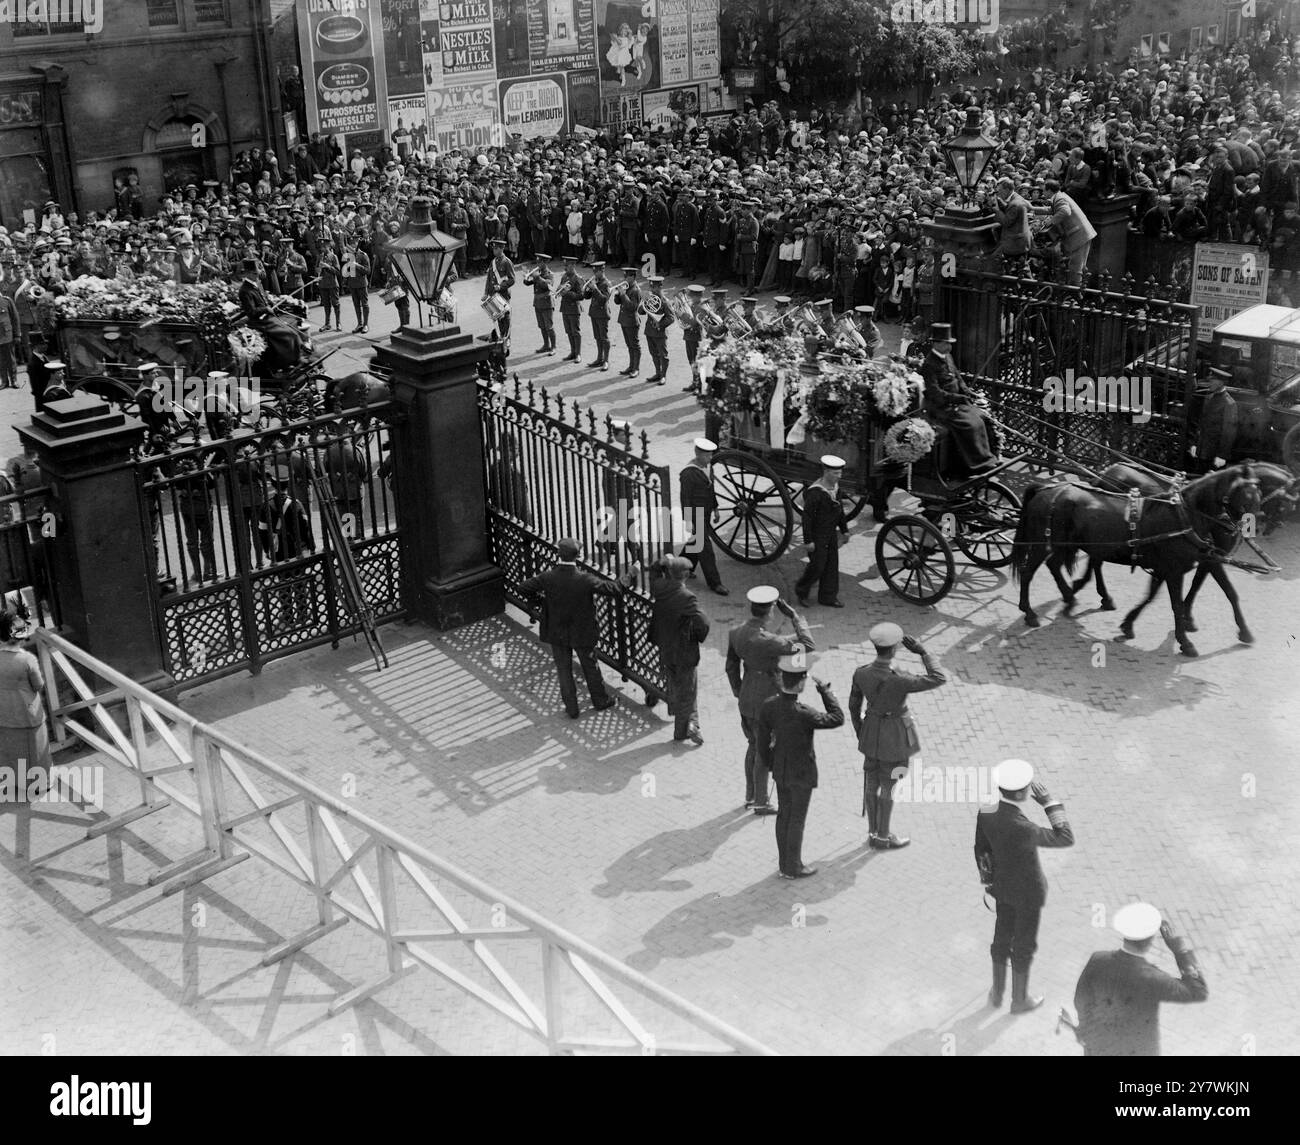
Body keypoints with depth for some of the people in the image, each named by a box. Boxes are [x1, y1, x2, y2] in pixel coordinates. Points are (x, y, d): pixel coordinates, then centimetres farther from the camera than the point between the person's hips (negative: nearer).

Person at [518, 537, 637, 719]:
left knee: (564, 671, 18)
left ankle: (571, 708, 29)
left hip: (557, 635, 1)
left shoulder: (548, 578, -21)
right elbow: (617, 588, -20)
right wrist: (631, 573, -4)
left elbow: (523, 587, -10)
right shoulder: (586, 580, -27)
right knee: (591, 667, 21)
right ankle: (600, 700, 40)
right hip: (582, 634, -1)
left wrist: (538, 594, 9)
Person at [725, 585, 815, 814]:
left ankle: (750, 795, 39)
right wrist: (793, 615, -17)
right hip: (764, 703, -8)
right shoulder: (767, 641, -32)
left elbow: (731, 667, 6)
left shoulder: (735, 633, -7)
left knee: (754, 745, 25)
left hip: (747, 698, 8)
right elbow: (809, 645, -22)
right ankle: (760, 803, 26)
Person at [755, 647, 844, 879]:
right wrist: (824, 690, -17)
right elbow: (837, 719, -22)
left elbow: (762, 738, -2)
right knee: (797, 819, 10)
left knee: (784, 814, 19)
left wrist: (766, 762, 16)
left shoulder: (768, 706, -16)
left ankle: (784, 863, 33)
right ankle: (793, 868, 24)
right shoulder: (803, 714, -35)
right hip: (802, 773, -6)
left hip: (780, 770, 6)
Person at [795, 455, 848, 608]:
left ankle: (828, 597, 23)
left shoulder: (835, 486, -2)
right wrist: (808, 541, -20)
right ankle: (802, 591, 25)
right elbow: (807, 516, -22)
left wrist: (844, 529, 15)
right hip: (817, 535, -7)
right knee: (817, 566, 1)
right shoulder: (815, 492, -26)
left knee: (832, 565, 11)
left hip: (831, 533, 8)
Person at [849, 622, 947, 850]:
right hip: (895, 735, -6)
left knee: (872, 782, 19)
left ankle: (873, 833, 35)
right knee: (888, 787, 11)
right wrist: (922, 652, -24)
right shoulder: (899, 681, -34)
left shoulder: (861, 673, -15)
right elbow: (940, 680, -27)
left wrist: (860, 734, 16)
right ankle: (883, 838, 27)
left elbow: (853, 705, 0)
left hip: (873, 729, 6)